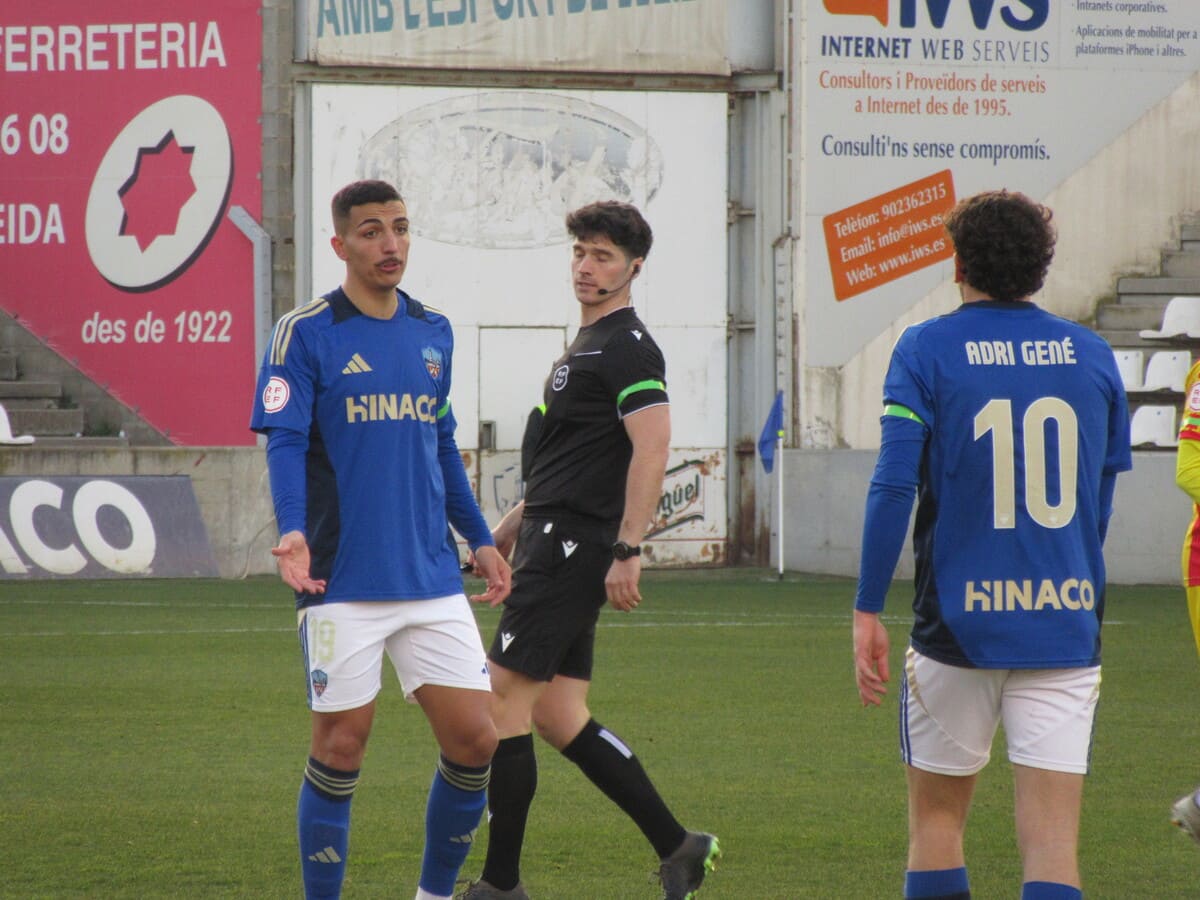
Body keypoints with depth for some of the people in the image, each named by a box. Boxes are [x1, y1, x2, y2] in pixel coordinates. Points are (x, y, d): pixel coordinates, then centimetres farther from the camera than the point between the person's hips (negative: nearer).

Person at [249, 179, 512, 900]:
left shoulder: (433, 332, 13)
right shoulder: (305, 333, -4)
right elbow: (285, 442, -10)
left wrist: (480, 540, 21)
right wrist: (294, 532, -25)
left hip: (432, 577, 5)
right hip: (343, 583, -5)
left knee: (475, 740, 0)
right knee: (342, 746, -2)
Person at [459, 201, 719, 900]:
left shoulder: (627, 347, -11)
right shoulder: (587, 344, 20)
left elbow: (652, 450, -21)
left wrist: (627, 552, -26)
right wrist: (519, 521, 31)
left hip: (571, 548, -10)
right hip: (556, 543, 10)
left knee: (505, 701, -8)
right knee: (559, 717, 9)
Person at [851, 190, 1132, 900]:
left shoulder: (927, 350, -3)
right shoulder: (1093, 356, 6)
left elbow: (894, 487, -10)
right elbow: (1103, 500, 14)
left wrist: (867, 610, -7)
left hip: (958, 622, -2)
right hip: (1067, 623, 2)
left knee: (937, 816, 15)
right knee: (1053, 842, -3)